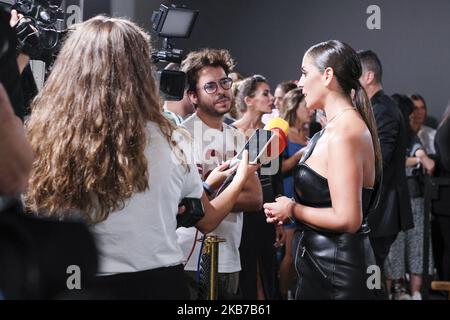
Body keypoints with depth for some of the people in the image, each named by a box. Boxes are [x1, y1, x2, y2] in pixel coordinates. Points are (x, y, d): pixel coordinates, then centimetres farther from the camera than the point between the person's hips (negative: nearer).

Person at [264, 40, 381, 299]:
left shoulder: (343, 133, -21)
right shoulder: (342, 125, 11)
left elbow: (346, 219, -25)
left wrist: (293, 209, -12)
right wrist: (292, 208, 6)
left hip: (334, 272, -10)